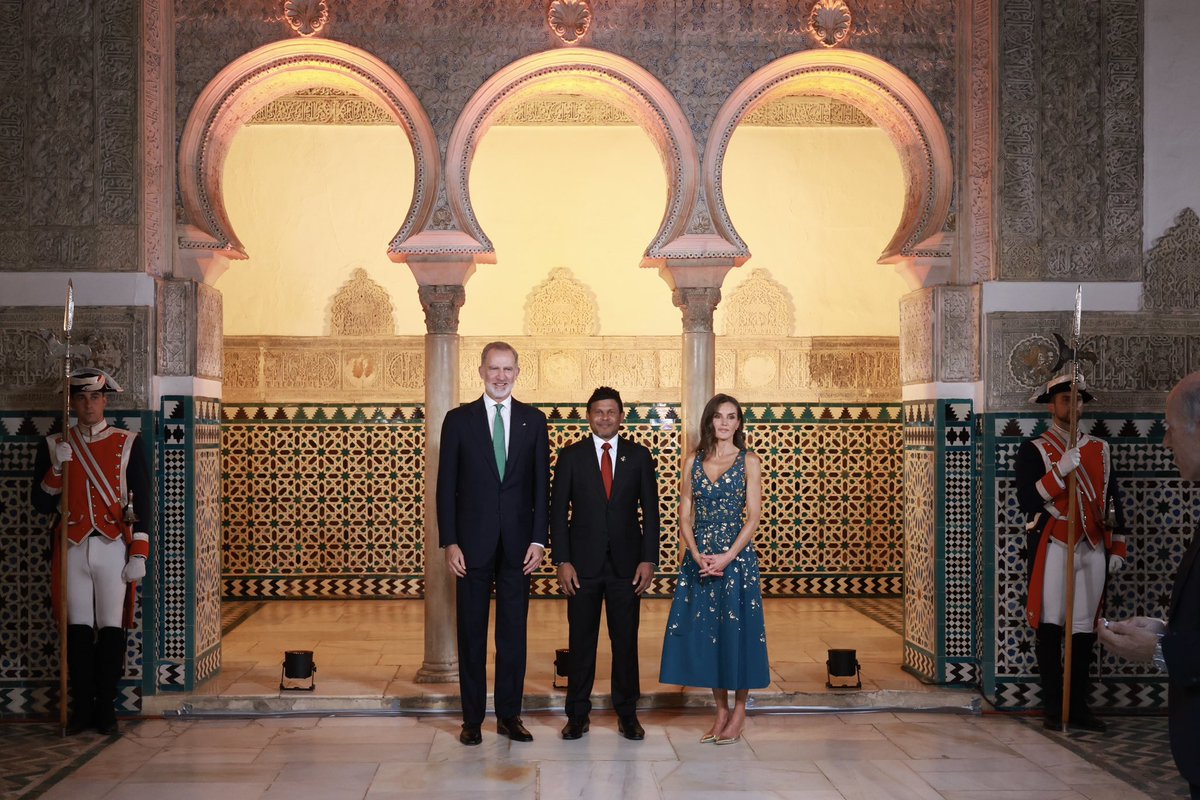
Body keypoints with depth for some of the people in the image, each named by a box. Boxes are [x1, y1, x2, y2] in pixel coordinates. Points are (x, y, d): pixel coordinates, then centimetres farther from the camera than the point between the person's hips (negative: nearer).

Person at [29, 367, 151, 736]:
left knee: (111, 629, 1)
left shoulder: (128, 444, 2)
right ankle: (82, 708, 13)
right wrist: (58, 467, -11)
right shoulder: (55, 446, 7)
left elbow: (142, 502, 1)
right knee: (78, 630, 4)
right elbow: (41, 504, 5)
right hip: (73, 549, 1)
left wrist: (139, 554, -5)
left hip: (114, 547, -1)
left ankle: (106, 709, 11)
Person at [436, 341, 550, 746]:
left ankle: (509, 716, 16)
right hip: (473, 542, -1)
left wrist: (538, 539, -3)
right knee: (472, 633, 5)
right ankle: (472, 719, 13)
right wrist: (449, 542, -7)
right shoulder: (458, 420, 2)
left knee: (513, 632, 6)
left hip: (517, 542, 1)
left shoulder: (533, 420, 6)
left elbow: (541, 484, 5)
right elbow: (446, 486, 0)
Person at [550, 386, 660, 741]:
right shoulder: (571, 456, 2)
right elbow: (558, 511, 1)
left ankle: (627, 714, 16)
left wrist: (648, 559, -3)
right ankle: (577, 715, 14)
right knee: (581, 641, 5)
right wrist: (562, 561, -7)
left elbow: (650, 511, 5)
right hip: (583, 564, -1)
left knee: (626, 641, 6)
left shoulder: (639, 456, 5)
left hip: (626, 563, 1)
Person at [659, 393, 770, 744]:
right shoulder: (693, 461, 9)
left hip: (737, 555, -3)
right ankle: (721, 711, 16)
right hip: (699, 556, 3)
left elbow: (753, 516, -4)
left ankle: (739, 711, 13)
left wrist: (728, 556, -14)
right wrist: (697, 555, -9)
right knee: (703, 630, 4)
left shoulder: (749, 462, 1)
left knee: (736, 630, -1)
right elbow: (685, 515, 5)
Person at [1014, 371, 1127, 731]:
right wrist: (1061, 470, -22)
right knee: (1051, 627, -2)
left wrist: (1117, 547, 12)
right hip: (1053, 549, -4)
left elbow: (1112, 500, 17)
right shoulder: (1034, 450, 0)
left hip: (1093, 551, 4)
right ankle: (1053, 708, 5)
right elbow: (1027, 500, -12)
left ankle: (1079, 706, 13)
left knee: (1085, 629, 6)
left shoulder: (1100, 449, 14)